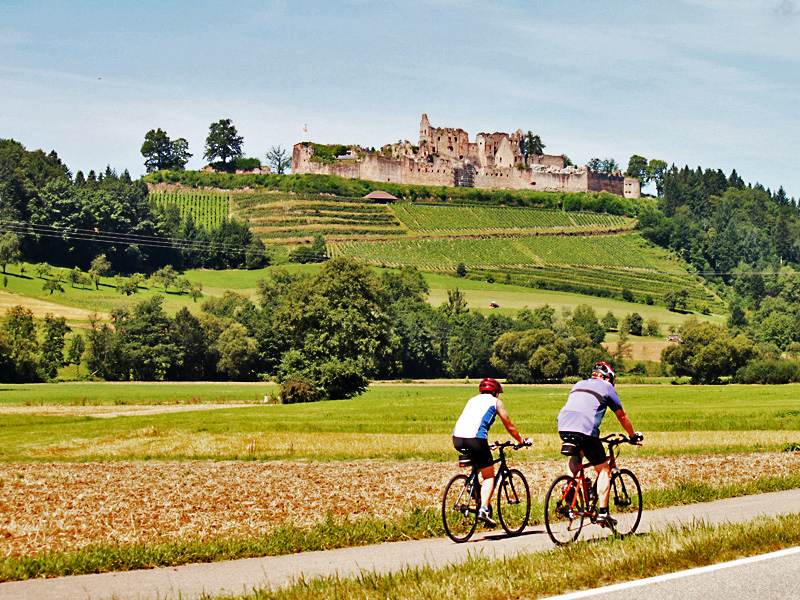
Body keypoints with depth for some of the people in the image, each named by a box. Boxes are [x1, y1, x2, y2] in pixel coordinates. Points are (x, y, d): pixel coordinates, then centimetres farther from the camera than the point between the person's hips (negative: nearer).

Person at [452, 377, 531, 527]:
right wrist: (522, 441, 37)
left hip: (457, 438, 5)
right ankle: (484, 509, -13)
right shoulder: (496, 402, 16)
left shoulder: (473, 400, 31)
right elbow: (509, 426, 20)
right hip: (475, 438, -5)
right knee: (489, 476, 5)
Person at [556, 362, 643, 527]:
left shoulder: (579, 384, 31)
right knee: (603, 470, 9)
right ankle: (602, 512, 0)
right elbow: (622, 416, 22)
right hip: (585, 428, -5)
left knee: (576, 456, 35)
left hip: (564, 426, 5)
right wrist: (633, 436, 36)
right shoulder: (606, 387, 17)